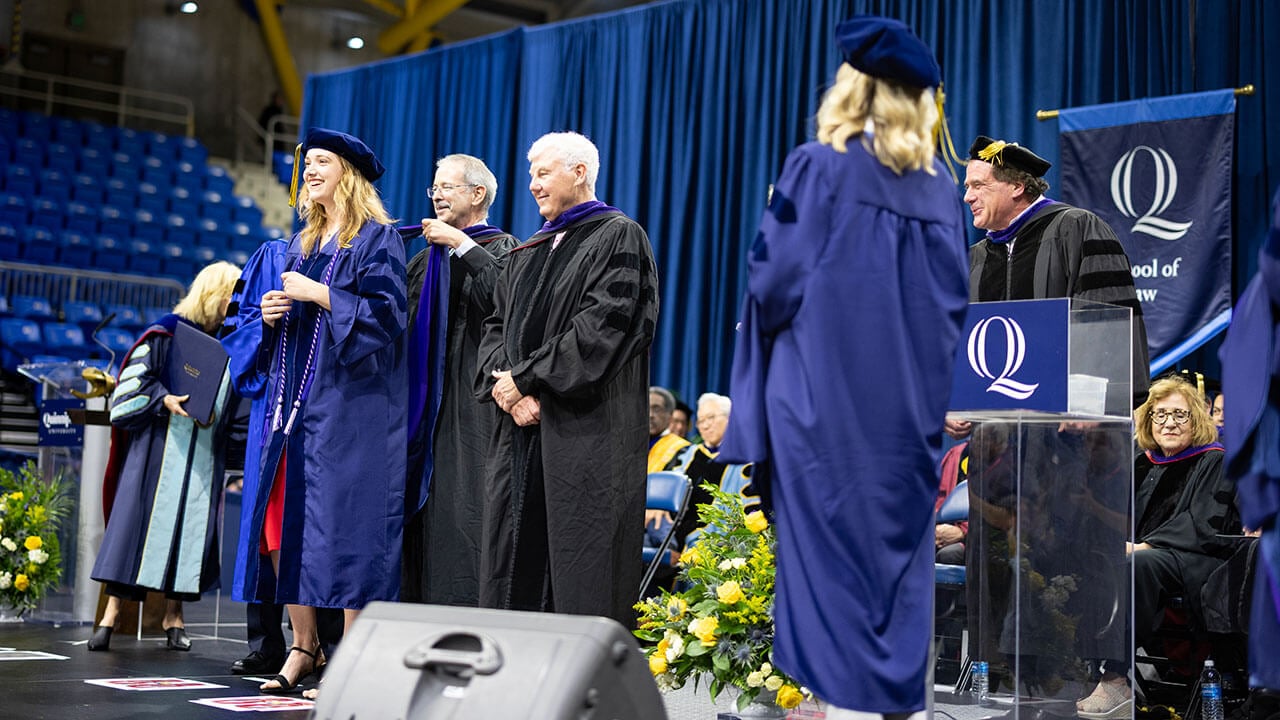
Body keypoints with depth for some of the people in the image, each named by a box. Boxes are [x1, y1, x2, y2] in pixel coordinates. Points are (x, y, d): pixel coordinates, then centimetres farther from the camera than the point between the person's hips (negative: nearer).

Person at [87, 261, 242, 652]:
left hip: (203, 455, 4)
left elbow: (237, 403, 20)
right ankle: (111, 615, -4)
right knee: (137, 521, -7)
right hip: (158, 446, -4)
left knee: (190, 528, 1)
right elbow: (133, 381, -3)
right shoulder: (168, 333, 0)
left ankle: (173, 616, 9)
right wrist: (164, 399, -18)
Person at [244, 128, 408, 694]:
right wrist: (272, 314, 3)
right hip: (295, 400, 8)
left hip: (350, 405, -7)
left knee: (344, 523, -10)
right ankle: (304, 647, 12)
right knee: (286, 520, 3)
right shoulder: (302, 245, 19)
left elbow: (386, 311, -14)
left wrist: (317, 295, -16)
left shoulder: (377, 239, -2)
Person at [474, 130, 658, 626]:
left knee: (579, 578, -6)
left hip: (584, 434, -7)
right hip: (521, 434, 7)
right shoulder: (527, 253, 21)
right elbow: (496, 324, 15)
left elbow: (601, 326, -13)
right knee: (514, 570, 7)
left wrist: (524, 378, -13)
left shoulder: (619, 238, -2)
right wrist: (501, 381, -6)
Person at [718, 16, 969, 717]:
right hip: (912, 401, 5)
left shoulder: (818, 167, -5)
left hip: (825, 394, -4)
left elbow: (778, 278, -8)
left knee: (832, 553, 0)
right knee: (899, 553, 9)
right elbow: (953, 298, 11)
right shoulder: (939, 186, 9)